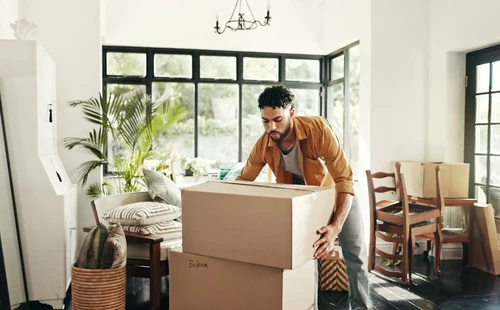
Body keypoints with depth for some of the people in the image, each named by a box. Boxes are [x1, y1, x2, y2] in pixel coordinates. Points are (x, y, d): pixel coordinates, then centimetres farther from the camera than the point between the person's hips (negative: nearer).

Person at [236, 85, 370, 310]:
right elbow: (243, 180, -11)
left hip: (338, 191, -2)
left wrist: (336, 227, -50)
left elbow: (344, 179, -39)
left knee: (355, 253, 4)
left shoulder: (319, 129, -39)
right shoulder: (263, 145, -26)